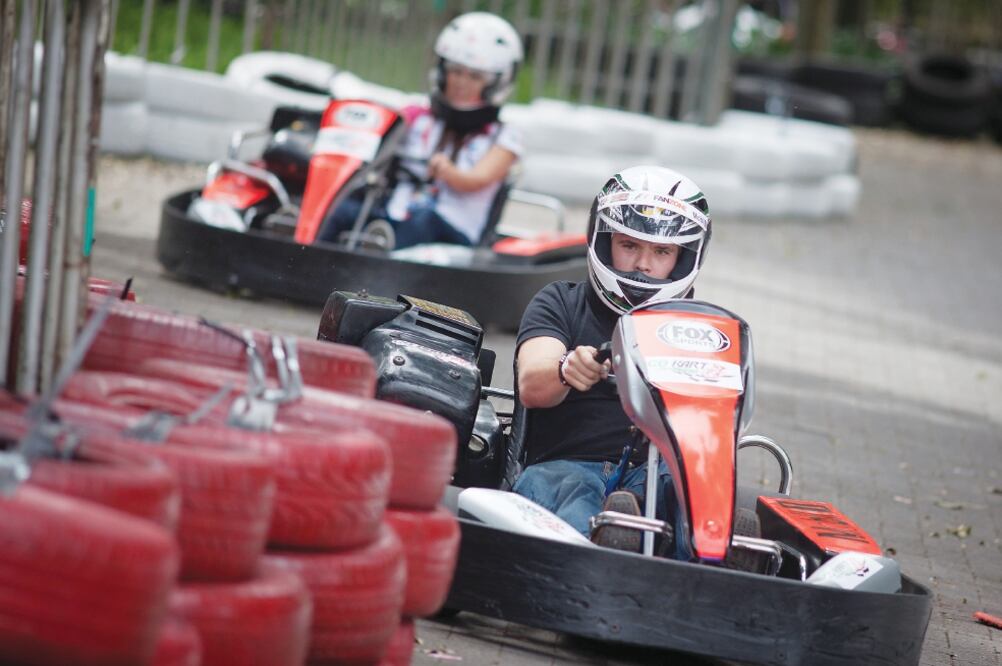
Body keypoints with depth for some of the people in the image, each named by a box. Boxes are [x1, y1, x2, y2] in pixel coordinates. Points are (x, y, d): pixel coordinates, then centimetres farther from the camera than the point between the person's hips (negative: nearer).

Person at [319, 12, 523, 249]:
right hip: (395, 219, 3)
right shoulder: (417, 119, 23)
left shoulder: (502, 138, 14)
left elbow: (477, 180, -5)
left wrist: (447, 172, -28)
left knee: (425, 216, -37)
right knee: (343, 209, -28)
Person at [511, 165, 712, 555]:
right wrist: (566, 370, -27)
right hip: (563, 466, -2)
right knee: (575, 491, -39)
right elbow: (531, 386, -2)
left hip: (658, 473, 2)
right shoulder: (561, 303, 19)